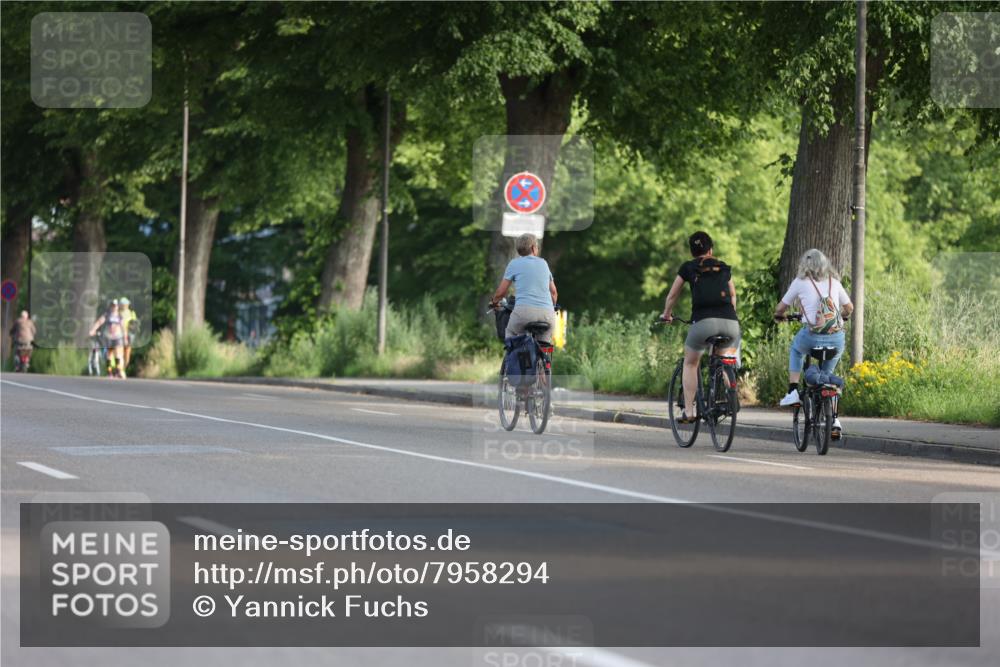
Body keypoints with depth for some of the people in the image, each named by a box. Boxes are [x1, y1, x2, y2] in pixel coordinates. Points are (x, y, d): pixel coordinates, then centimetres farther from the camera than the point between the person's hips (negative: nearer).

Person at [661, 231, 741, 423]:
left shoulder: (688, 268, 15)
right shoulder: (724, 268, 22)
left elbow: (672, 296, 26)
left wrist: (666, 315, 44)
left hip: (704, 321, -2)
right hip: (730, 322, 2)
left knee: (690, 363, 18)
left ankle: (689, 411, 8)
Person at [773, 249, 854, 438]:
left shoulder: (800, 282, 8)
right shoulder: (834, 282, 16)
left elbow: (780, 308, 15)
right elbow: (849, 308, 25)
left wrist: (778, 315, 38)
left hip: (812, 336, -3)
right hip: (837, 338, 3)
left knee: (796, 349, 32)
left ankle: (793, 391, 17)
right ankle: (834, 419, 14)